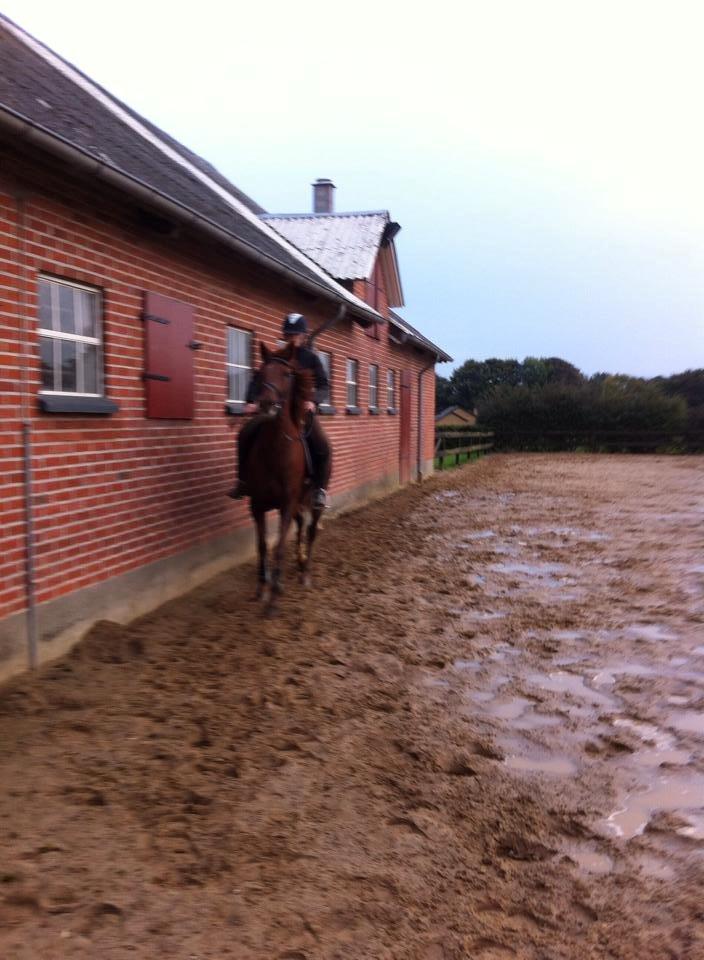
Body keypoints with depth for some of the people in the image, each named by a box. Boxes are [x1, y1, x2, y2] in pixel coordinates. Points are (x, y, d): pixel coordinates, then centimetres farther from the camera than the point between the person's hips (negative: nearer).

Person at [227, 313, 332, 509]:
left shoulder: (311, 358, 0)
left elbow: (324, 385, -5)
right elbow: (258, 379, 2)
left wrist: (314, 401, -27)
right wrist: (252, 401, -17)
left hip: (303, 410, -2)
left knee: (323, 447, -23)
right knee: (246, 434, -12)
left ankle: (319, 489, -6)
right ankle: (244, 481, 2)